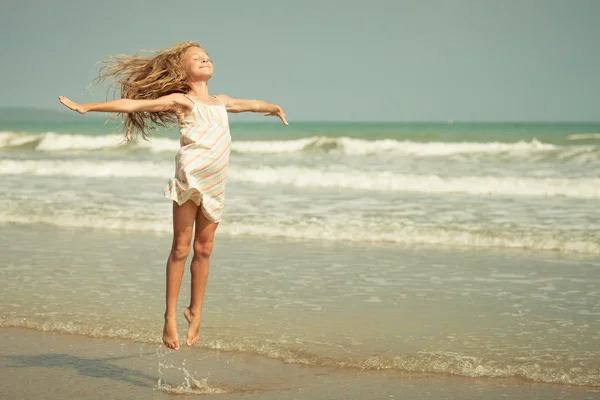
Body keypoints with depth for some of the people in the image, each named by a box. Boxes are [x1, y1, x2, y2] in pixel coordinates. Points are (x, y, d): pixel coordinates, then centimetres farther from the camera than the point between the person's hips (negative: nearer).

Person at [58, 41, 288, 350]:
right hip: (189, 177, -5)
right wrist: (85, 107, -7)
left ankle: (195, 311, 18)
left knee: (204, 249, 6)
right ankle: (170, 317, 2)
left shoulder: (220, 101, 21)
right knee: (181, 247, -3)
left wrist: (273, 108, 60)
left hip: (215, 183, 5)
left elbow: (247, 104, 42)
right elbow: (132, 105, -3)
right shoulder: (180, 100, 2)